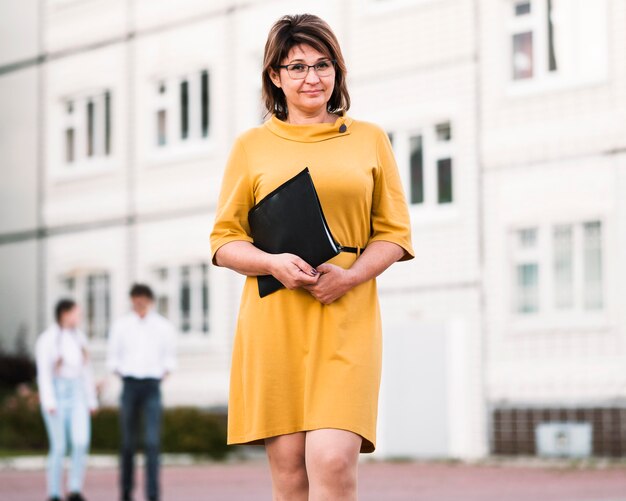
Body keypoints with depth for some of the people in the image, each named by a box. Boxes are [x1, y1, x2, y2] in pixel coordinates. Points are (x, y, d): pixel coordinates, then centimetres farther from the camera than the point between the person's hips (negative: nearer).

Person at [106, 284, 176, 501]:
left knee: (152, 441, -12)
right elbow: (112, 356, 12)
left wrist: (164, 373, 3)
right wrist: (121, 373, 2)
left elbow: (170, 356, 15)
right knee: (128, 442, 4)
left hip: (152, 386, -1)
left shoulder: (163, 326, 4)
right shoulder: (121, 325, 4)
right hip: (129, 384, 1)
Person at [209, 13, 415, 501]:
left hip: (345, 320, 0)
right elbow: (225, 240, 10)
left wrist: (350, 276, -9)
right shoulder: (251, 145, 10)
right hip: (274, 319, 0)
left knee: (333, 461, -15)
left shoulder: (370, 139, 12)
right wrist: (273, 263, -11)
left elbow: (394, 233, 11)